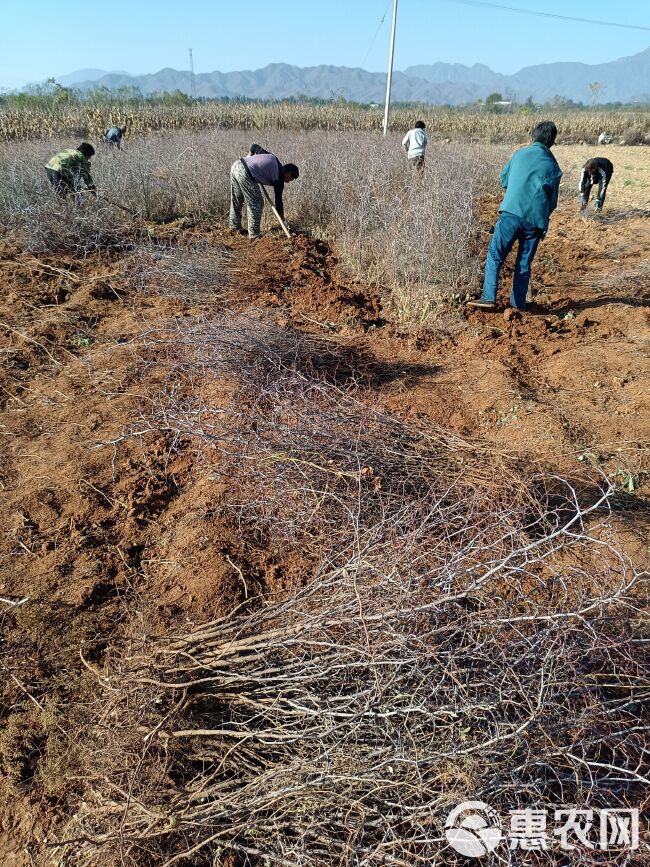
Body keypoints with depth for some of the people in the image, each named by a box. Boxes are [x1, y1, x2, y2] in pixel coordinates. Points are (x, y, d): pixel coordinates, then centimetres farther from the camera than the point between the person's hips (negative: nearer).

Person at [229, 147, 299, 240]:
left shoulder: (272, 157, 22)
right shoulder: (279, 177, 3)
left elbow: (254, 146, 27)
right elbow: (278, 200, 7)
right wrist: (283, 219, 15)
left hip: (236, 165, 9)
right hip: (245, 174, -9)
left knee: (236, 200, 22)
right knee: (256, 204, 4)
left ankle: (234, 226, 38)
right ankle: (254, 235, 7)